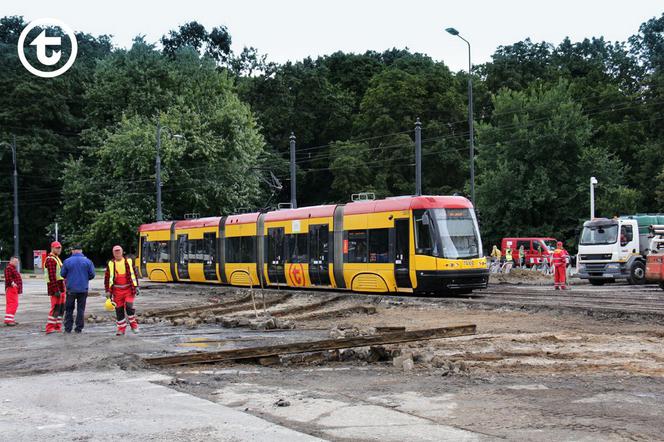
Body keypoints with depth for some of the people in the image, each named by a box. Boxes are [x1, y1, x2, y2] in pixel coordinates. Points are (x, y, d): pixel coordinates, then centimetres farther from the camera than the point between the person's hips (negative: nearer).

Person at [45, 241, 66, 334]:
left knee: (61, 308, 10)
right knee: (55, 308, -11)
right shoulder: (50, 259, -13)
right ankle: (50, 328, -10)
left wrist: (64, 288, 22)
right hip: (55, 287, -10)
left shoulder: (57, 259, 21)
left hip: (61, 287, 10)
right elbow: (52, 276, -21)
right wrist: (56, 290, -25)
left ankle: (58, 327, 15)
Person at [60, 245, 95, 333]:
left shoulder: (67, 261, -5)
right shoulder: (87, 261, -3)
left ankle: (68, 328, 9)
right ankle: (79, 328, 6)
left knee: (69, 309, 10)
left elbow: (62, 274, 1)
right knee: (81, 309, 7)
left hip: (71, 289, 0)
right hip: (83, 289, 0)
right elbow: (92, 274, -2)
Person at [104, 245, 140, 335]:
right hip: (117, 290, 1)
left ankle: (133, 324, 4)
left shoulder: (128, 262, 6)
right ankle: (121, 329, 12)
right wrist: (108, 291, 2)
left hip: (128, 289, -1)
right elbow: (107, 278, 7)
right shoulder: (110, 264, 5)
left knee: (129, 306, -16)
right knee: (119, 309, 3)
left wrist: (136, 286, 6)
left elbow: (133, 274, 11)